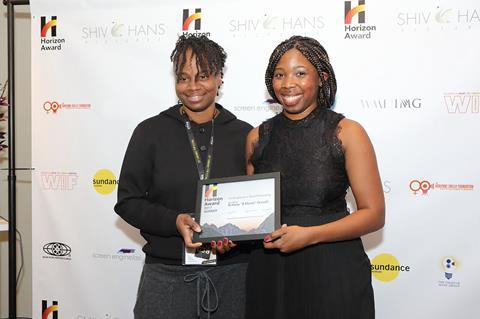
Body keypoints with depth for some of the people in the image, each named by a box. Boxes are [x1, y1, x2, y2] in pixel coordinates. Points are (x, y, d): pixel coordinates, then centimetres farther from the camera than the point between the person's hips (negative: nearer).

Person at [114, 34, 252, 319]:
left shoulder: (244, 135, 3)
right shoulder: (151, 132, 1)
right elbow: (128, 201, 0)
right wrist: (174, 221, -15)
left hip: (233, 273, 1)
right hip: (167, 275, -1)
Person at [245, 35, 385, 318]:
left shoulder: (346, 133, -6)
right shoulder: (258, 138, 5)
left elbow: (374, 214, -9)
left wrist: (309, 235, -19)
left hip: (332, 269, -3)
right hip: (269, 271, 3)